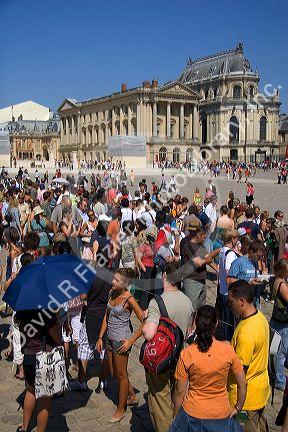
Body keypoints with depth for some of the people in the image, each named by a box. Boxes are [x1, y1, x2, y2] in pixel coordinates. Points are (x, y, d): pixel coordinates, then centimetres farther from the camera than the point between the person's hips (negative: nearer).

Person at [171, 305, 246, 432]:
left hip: (192, 414, -1)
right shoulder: (228, 350, -15)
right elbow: (242, 383, -6)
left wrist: (176, 416, 5)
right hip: (221, 415, 1)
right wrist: (237, 408, 9)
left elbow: (180, 391, -10)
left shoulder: (186, 354, -18)